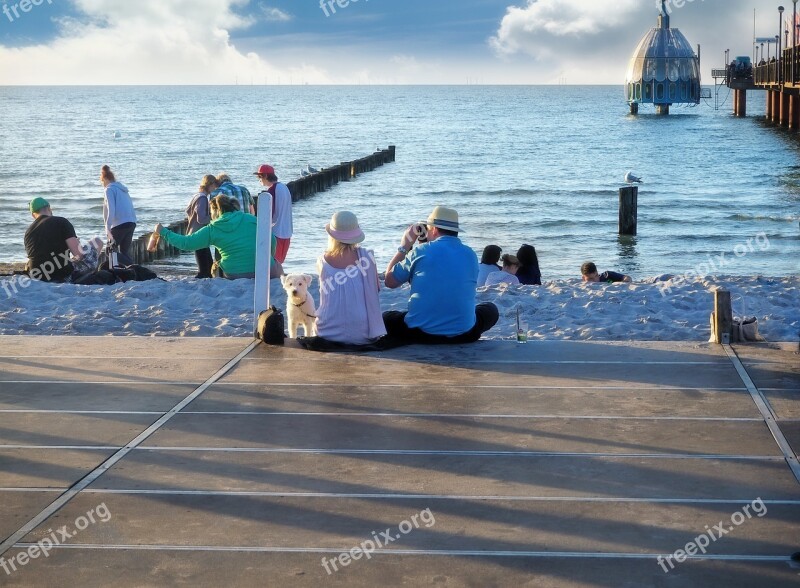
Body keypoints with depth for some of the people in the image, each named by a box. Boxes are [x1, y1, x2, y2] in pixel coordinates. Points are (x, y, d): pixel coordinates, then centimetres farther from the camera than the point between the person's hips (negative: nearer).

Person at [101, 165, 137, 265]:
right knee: (125, 252, 13)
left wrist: (108, 229, -16)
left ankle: (132, 267, -16)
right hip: (132, 223, 8)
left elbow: (111, 210, -15)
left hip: (120, 224, -8)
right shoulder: (122, 189, 20)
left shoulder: (110, 189, -4)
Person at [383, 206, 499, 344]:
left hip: (419, 334, -1)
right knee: (490, 310, 31)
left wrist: (404, 246, 16)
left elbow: (389, 281, 6)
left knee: (386, 318, 29)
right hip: (463, 335, 1)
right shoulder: (471, 255, 4)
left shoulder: (421, 252, -5)